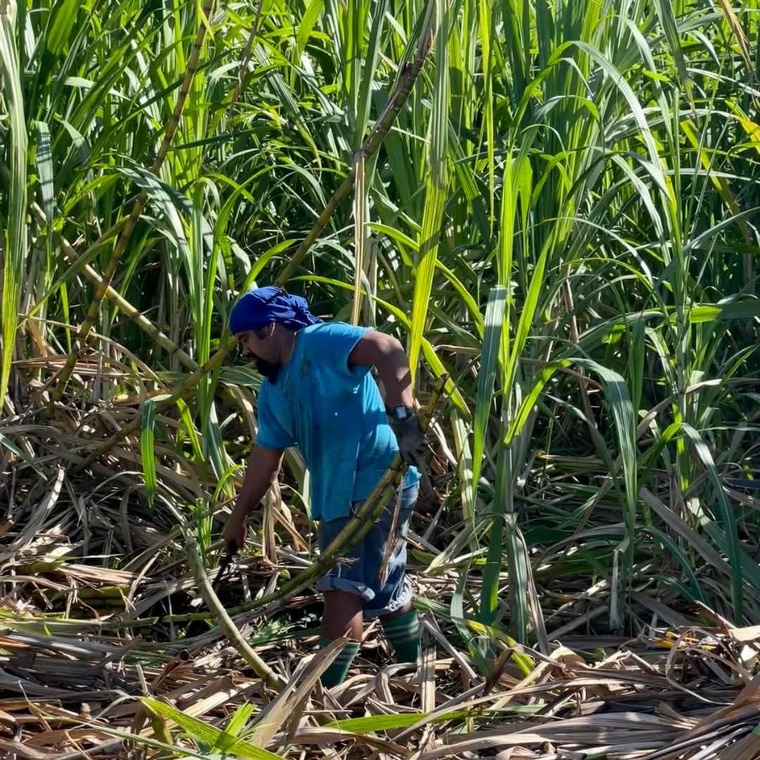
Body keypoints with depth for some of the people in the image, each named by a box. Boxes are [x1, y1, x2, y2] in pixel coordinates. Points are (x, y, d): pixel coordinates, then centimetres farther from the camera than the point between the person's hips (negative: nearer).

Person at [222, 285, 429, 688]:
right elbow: (265, 458, 21)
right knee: (386, 590, 18)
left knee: (342, 589, -12)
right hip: (338, 496, 9)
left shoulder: (322, 341, -10)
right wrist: (237, 519, 22)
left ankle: (324, 691, -10)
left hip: (379, 482, -9)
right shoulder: (272, 391, 16)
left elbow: (390, 351, -24)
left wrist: (401, 415, -33)